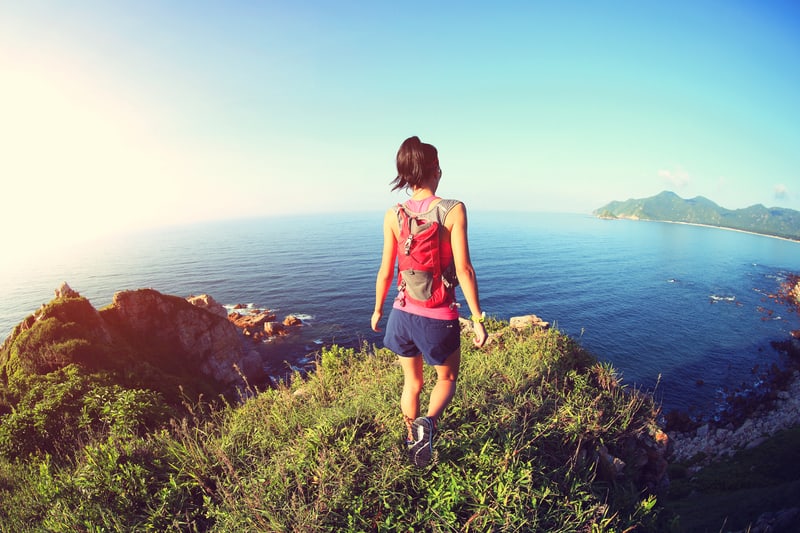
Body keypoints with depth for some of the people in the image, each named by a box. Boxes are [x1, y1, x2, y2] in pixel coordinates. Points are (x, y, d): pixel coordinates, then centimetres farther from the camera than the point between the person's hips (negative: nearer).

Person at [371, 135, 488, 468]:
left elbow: (385, 271, -1)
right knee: (447, 379, 23)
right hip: (439, 318, -3)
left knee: (412, 383, 24)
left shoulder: (393, 215, -5)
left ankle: (412, 439, 38)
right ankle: (428, 423, -2)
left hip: (404, 313, 3)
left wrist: (378, 310, 14)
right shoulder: (453, 210, -14)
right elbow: (464, 270, -16)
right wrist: (478, 320, -7)